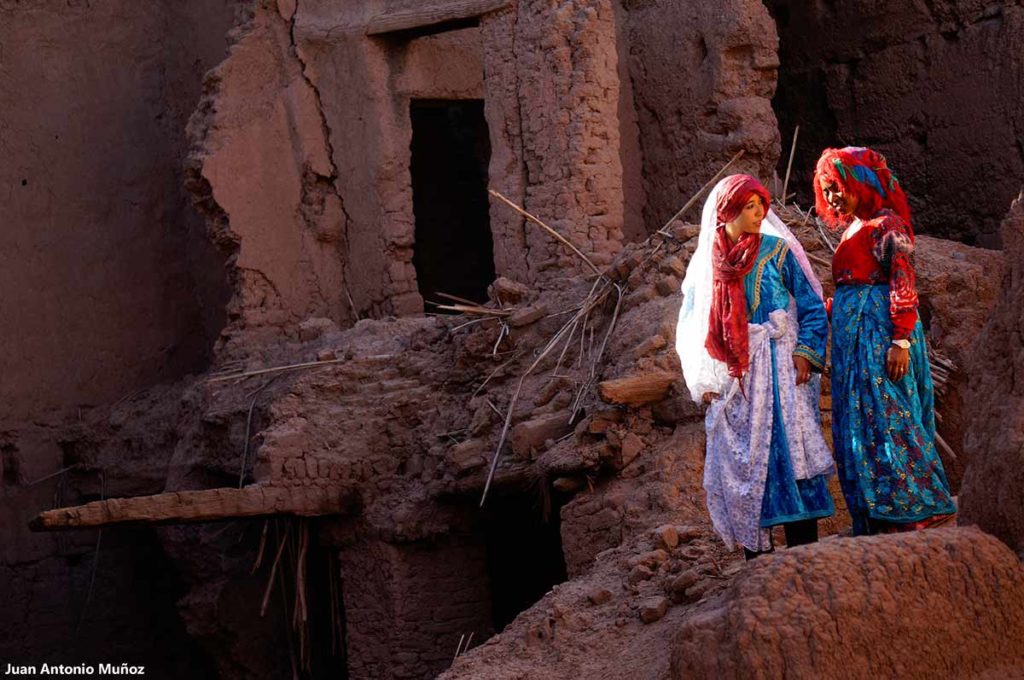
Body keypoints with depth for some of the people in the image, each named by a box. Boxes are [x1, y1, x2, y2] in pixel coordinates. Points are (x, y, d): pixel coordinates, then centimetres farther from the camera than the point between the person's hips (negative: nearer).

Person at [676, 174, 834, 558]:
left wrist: (805, 352, -10)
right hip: (731, 380, 2)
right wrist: (703, 381, 5)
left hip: (778, 370, -2)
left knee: (789, 452, -9)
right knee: (741, 463, 0)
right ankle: (757, 556, 4)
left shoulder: (777, 252, 4)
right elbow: (692, 327, 14)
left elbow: (812, 306, 5)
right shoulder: (706, 262, 10)